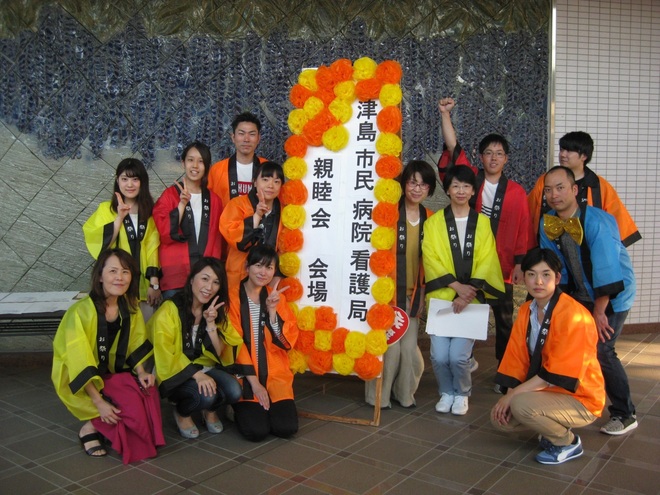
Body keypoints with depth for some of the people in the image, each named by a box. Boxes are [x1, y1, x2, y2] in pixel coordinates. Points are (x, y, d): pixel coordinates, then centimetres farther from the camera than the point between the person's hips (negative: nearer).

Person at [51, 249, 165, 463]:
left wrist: (141, 373, -12)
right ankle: (90, 429, -2)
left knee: (148, 391, -22)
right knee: (131, 401, -27)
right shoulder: (82, 311, -22)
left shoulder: (130, 306, -3)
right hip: (78, 381, -6)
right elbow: (80, 364, -22)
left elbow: (136, 345, 5)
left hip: (114, 373, 6)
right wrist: (99, 402, -26)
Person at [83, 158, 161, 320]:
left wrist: (154, 283, -5)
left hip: (143, 285, 2)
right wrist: (119, 217, -17)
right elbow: (100, 245, -10)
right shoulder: (105, 209, 1)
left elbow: (153, 248, 3)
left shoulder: (149, 211, 8)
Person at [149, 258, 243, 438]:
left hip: (206, 368, 5)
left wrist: (211, 323, -15)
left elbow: (218, 354, -1)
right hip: (176, 374, -5)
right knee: (206, 395, -32)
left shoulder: (216, 312, 4)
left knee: (234, 391, -23)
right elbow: (165, 355, -18)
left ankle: (210, 410, 11)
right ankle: (181, 413, 3)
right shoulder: (169, 310, -15)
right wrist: (196, 374, -29)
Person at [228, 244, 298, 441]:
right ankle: (238, 409, 13)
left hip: (275, 374, 3)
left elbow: (287, 341, -2)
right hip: (244, 375, -3)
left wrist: (272, 311, -16)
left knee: (287, 427, -15)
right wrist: (254, 382, -13)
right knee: (257, 430, -19)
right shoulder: (233, 296, -6)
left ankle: (262, 408, 17)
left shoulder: (277, 297, 7)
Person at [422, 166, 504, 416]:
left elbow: (486, 262, 0)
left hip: (472, 299, 0)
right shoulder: (434, 222, 5)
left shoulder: (483, 223, 7)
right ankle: (446, 392, 21)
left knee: (458, 356, -12)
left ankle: (462, 393, 19)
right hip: (441, 296, 1)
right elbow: (431, 260, -3)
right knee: (439, 355, -9)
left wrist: (468, 293, -13)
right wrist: (457, 286, -14)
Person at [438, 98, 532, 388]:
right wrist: (445, 114, -15)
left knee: (504, 320, 8)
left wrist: (520, 263, -3)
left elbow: (523, 230, 1)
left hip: (501, 266, 0)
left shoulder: (516, 192, 0)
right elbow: (453, 148, -8)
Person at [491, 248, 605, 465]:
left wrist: (513, 395, -23)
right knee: (501, 417, -7)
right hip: (545, 391, 7)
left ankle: (568, 442, -2)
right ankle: (554, 428, 15)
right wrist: (509, 397, -12)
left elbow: (556, 375, -25)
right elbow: (517, 360, 1)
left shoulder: (574, 316, -23)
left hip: (579, 399, -7)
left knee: (522, 405, -30)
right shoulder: (525, 311, 1)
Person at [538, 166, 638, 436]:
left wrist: (599, 312, -24)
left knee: (601, 350, -14)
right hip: (579, 294, 6)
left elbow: (606, 269, -28)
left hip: (613, 294, -6)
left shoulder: (597, 221, -27)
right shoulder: (547, 223, -8)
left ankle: (624, 415, 4)